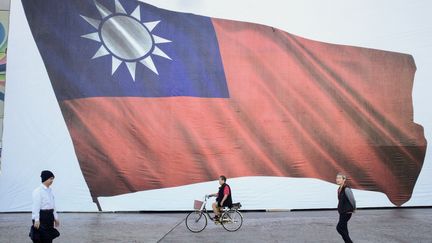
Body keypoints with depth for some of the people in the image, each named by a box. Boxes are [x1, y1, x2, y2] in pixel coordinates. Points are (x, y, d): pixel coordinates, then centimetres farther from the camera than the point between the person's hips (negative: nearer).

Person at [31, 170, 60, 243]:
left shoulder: (50, 190, 12)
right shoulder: (38, 191, -12)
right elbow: (36, 206, -17)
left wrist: (55, 217, 19)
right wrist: (36, 220, -22)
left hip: (49, 216, 8)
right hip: (41, 215, -8)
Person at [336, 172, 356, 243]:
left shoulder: (346, 189, -20)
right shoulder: (339, 189, 8)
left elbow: (352, 200, -13)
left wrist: (353, 209, 2)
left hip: (347, 212, -9)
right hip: (342, 212, 9)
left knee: (339, 228, -7)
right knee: (344, 229, 12)